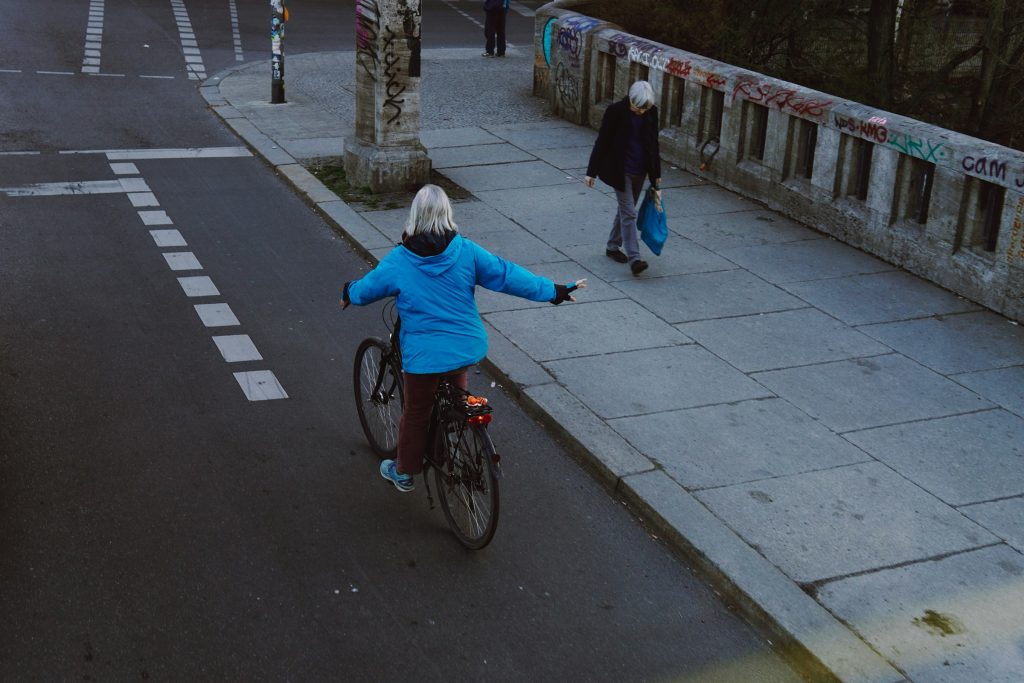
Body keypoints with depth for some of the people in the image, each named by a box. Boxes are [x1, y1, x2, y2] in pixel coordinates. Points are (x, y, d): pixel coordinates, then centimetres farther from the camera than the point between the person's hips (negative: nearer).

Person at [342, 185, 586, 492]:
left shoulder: (398, 261, -10)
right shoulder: (465, 251, -8)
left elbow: (364, 290, 3)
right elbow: (506, 274, -4)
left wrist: (348, 291, 27)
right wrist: (553, 290, 4)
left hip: (424, 355, -2)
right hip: (467, 347, 2)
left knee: (416, 413, 17)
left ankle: (404, 473, 34)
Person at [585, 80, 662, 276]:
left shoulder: (651, 112, -1)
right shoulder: (615, 111, -15)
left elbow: (653, 143, 10)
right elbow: (602, 141, -9)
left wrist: (656, 173, 14)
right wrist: (592, 171, -8)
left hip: (640, 170, 5)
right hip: (620, 171, -5)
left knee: (625, 210, 15)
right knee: (629, 213, -9)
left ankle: (613, 247, 31)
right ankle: (634, 259, -11)